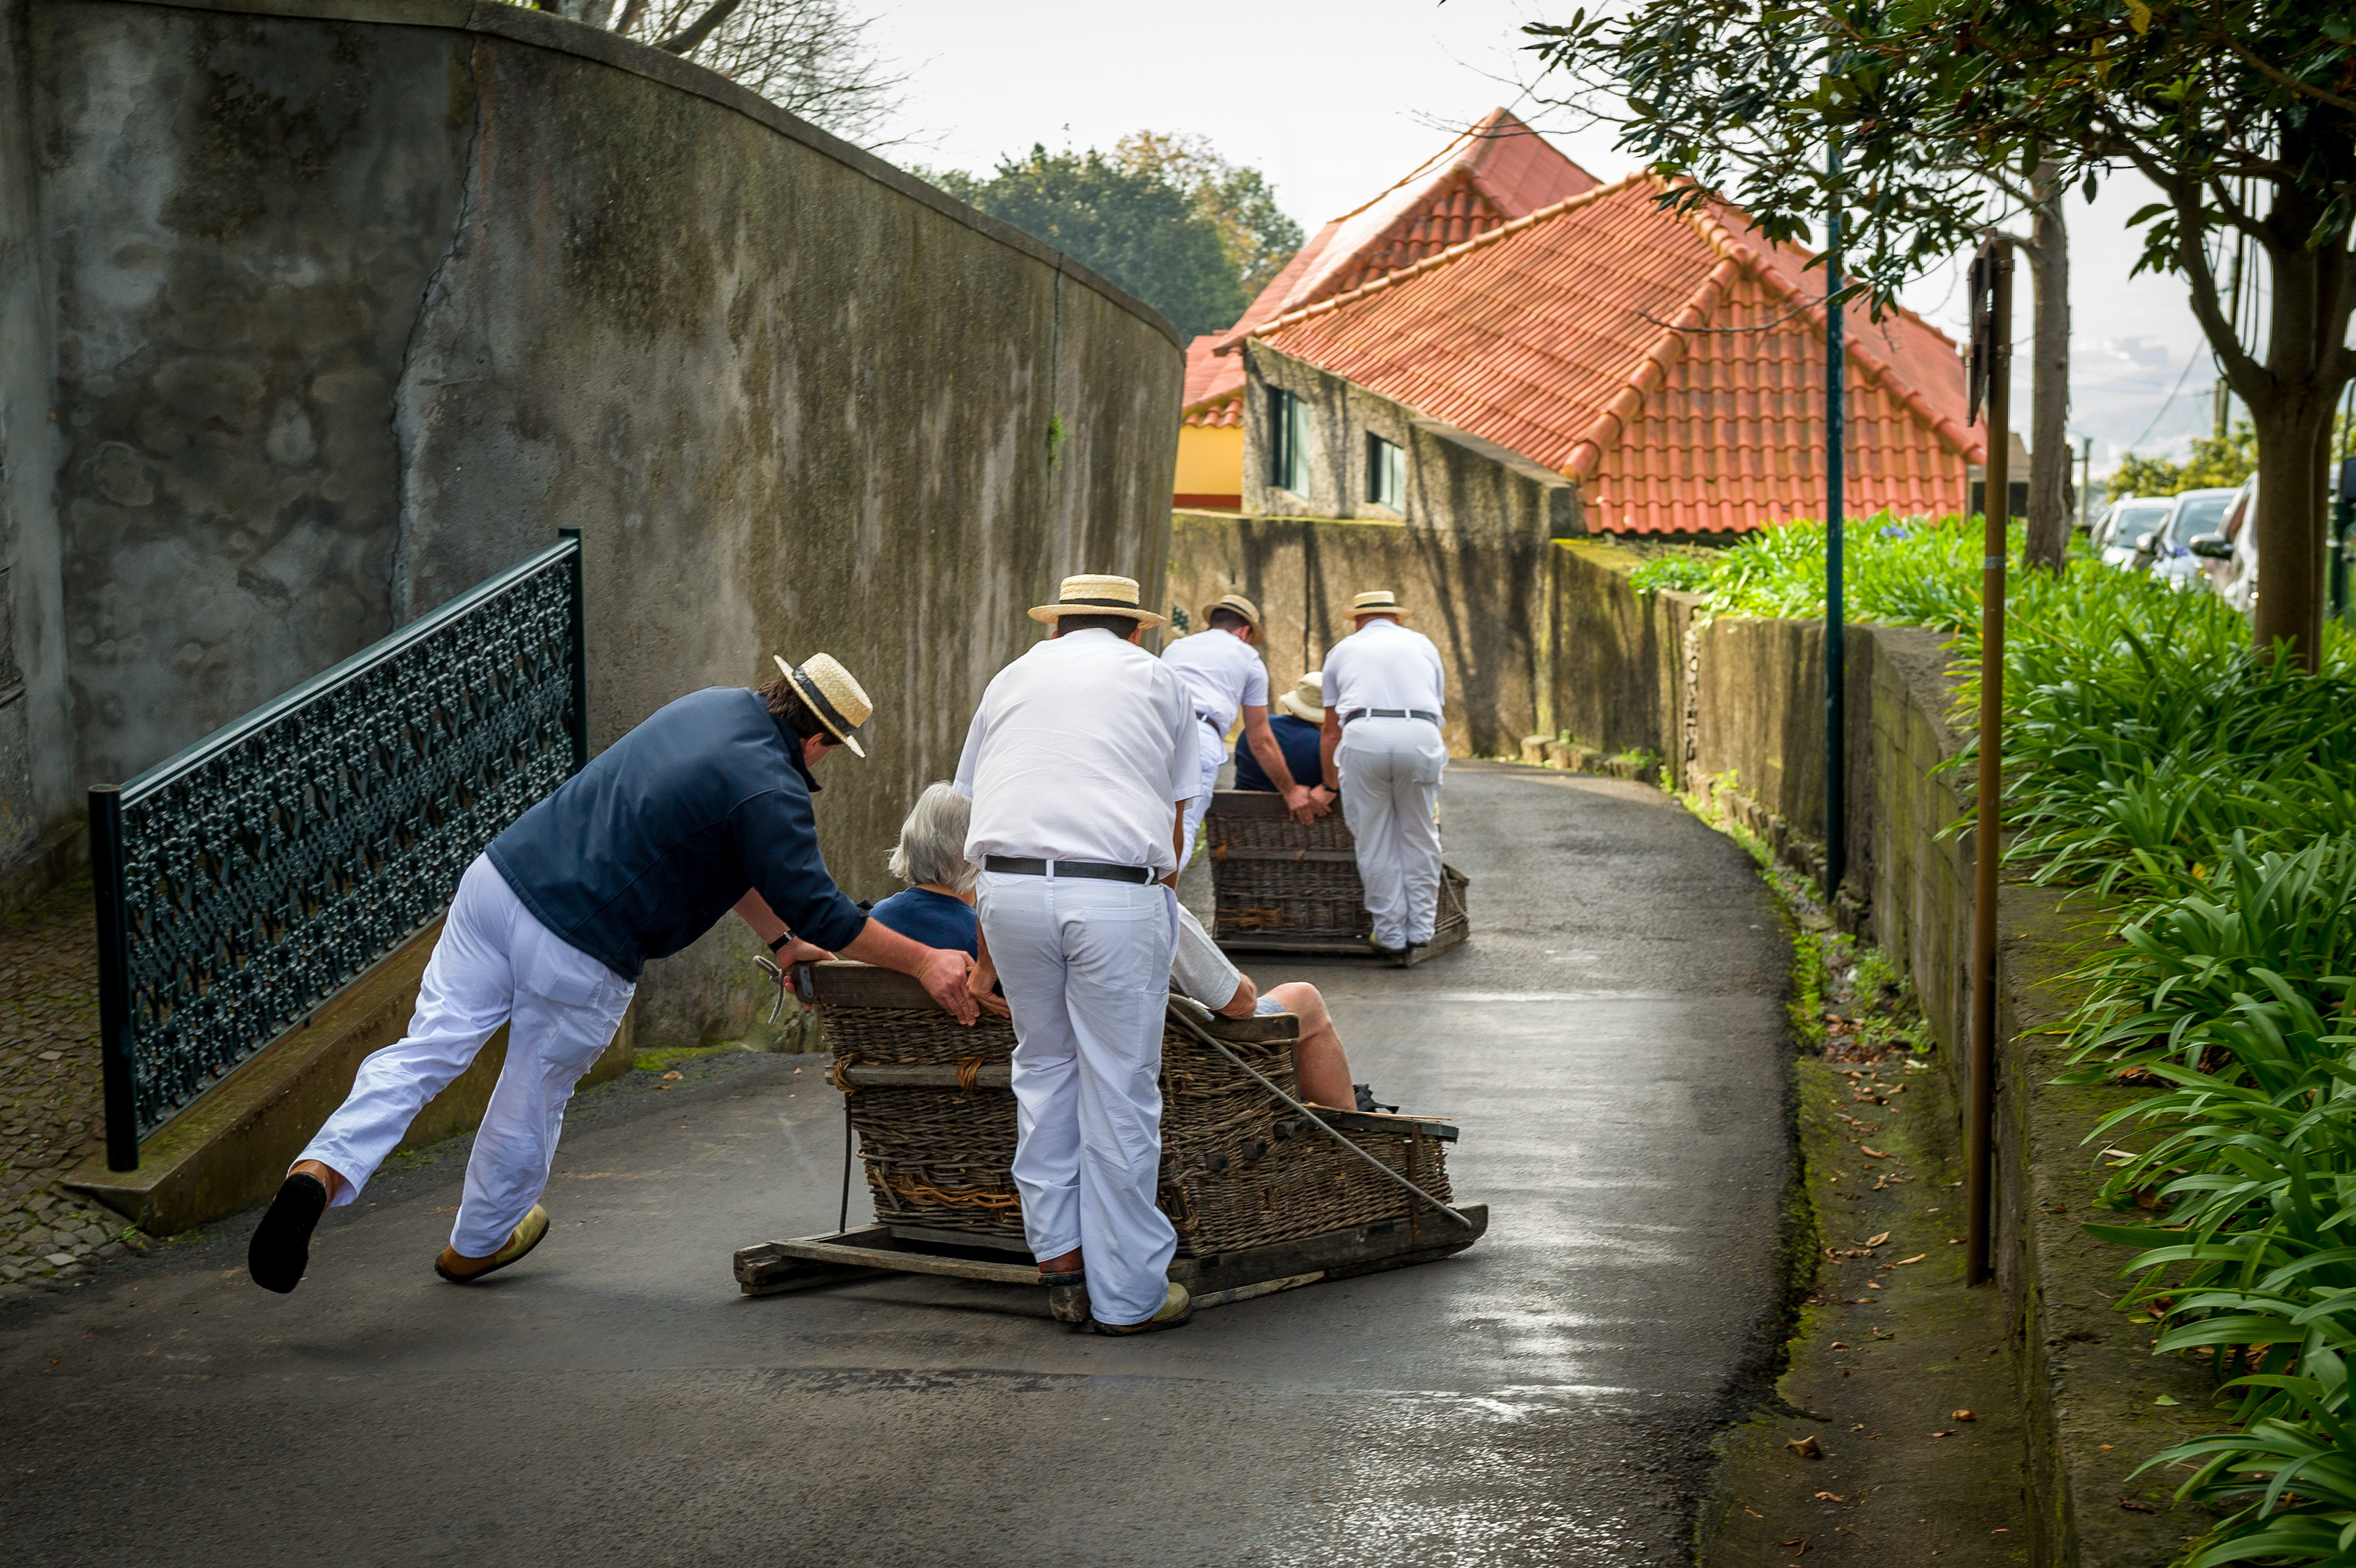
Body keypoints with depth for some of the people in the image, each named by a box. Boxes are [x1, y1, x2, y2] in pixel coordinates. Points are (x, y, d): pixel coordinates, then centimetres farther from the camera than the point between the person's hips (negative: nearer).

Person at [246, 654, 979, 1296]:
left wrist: (781, 940, 31)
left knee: (426, 1049, 4)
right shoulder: (771, 791, -12)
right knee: (534, 1093, 15)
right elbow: (819, 909, -9)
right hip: (579, 952, -7)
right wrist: (924, 962, -1)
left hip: (500, 875, 7)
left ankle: (321, 1171, -14)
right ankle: (479, 1243, 35)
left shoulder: (715, 706, 15)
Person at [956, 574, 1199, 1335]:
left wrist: (987, 959, 31)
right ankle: (1128, 1293, 9)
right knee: (1119, 1093, 3)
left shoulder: (1011, 680, 24)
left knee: (1045, 1063, 22)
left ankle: (1055, 1240, 22)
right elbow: (1173, 822, 18)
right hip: (1118, 892, -2)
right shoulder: (1158, 680, 19)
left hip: (1010, 885, 2)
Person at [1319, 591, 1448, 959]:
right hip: (1420, 736, 1)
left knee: (1375, 842, 6)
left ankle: (1391, 934, 10)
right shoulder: (1423, 644, 30)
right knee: (1418, 837, 12)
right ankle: (1420, 927, 16)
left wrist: (1330, 781, 40)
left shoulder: (1343, 650, 28)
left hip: (1364, 735, -1)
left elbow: (1330, 731, 29)